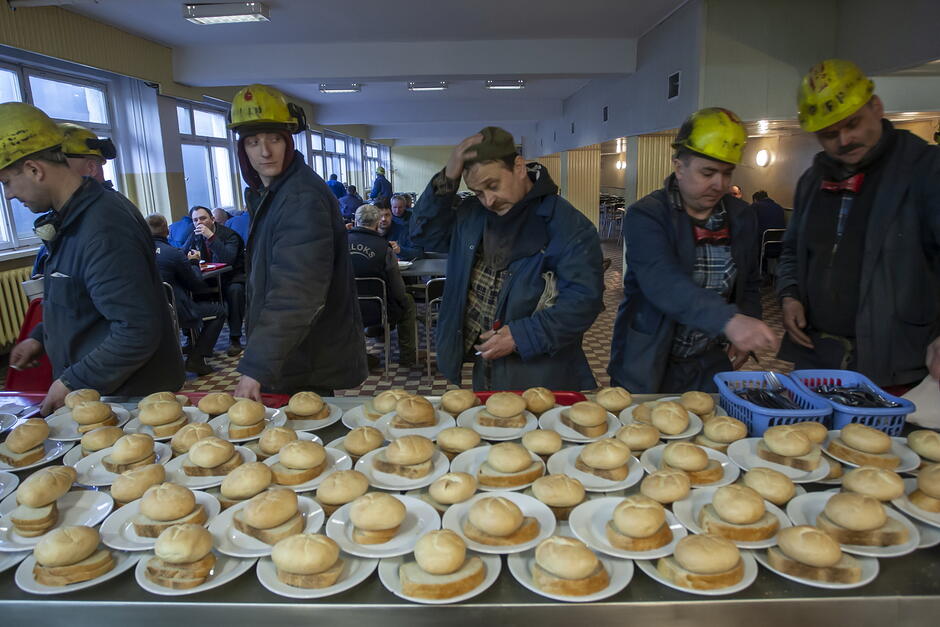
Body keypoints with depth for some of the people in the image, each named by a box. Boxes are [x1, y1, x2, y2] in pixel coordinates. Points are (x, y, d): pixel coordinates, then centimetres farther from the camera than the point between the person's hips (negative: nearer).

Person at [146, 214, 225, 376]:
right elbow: (197, 285, -4)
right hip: (174, 313, -7)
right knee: (218, 311, 11)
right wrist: (193, 264, 15)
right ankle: (196, 359, 3)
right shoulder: (173, 253, -15)